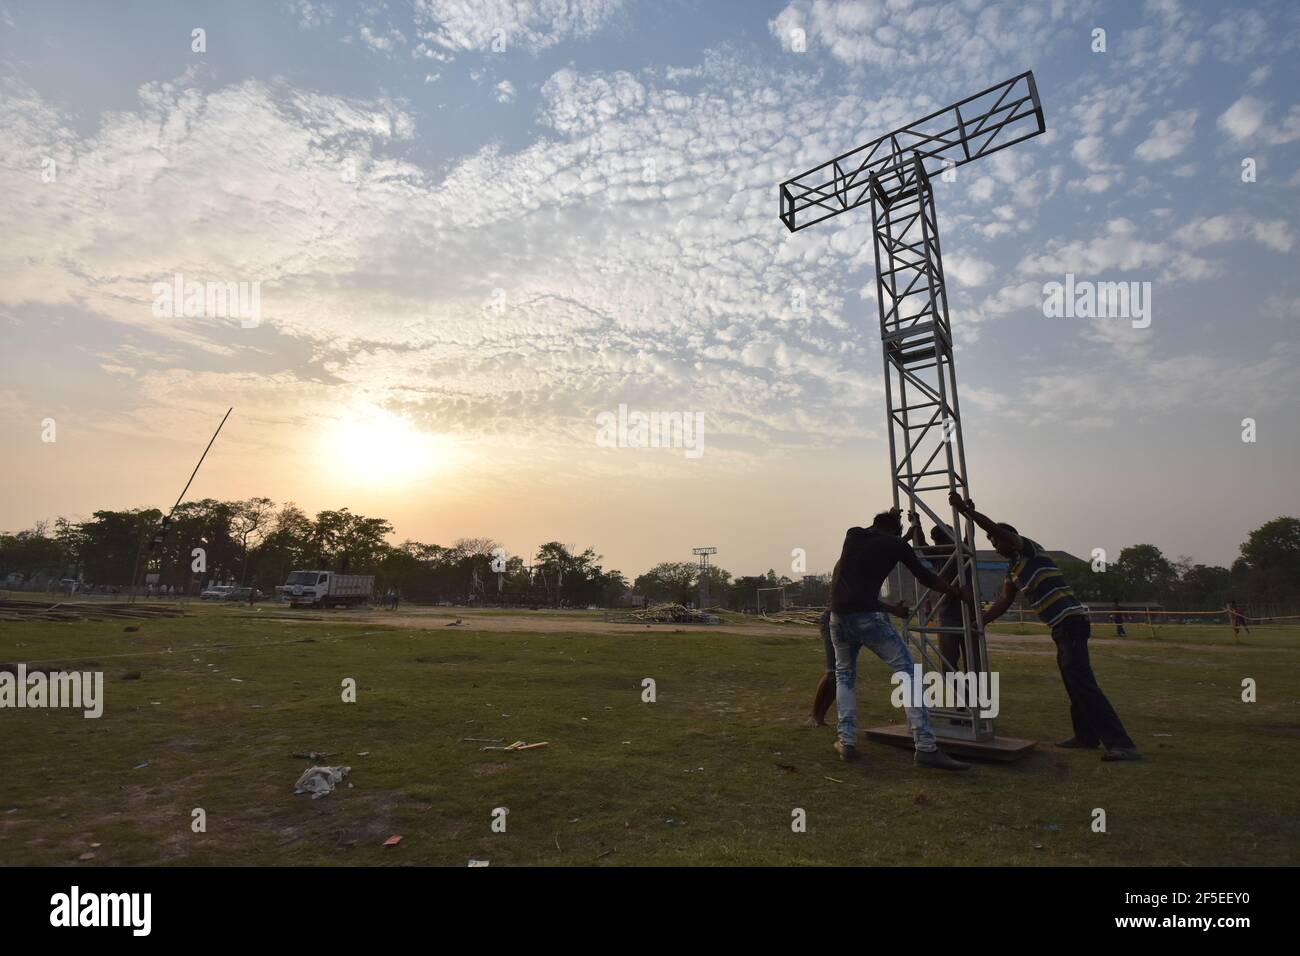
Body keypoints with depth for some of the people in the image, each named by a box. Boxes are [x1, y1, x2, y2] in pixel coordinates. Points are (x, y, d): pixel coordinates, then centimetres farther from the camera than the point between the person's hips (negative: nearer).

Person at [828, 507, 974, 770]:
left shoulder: (852, 535, 22)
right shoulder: (896, 543, 11)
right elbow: (925, 577, 20)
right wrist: (958, 593, 38)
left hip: (838, 617, 4)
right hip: (869, 617, -4)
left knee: (844, 675, 23)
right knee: (906, 672, 4)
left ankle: (846, 742, 13)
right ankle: (926, 748, -3)